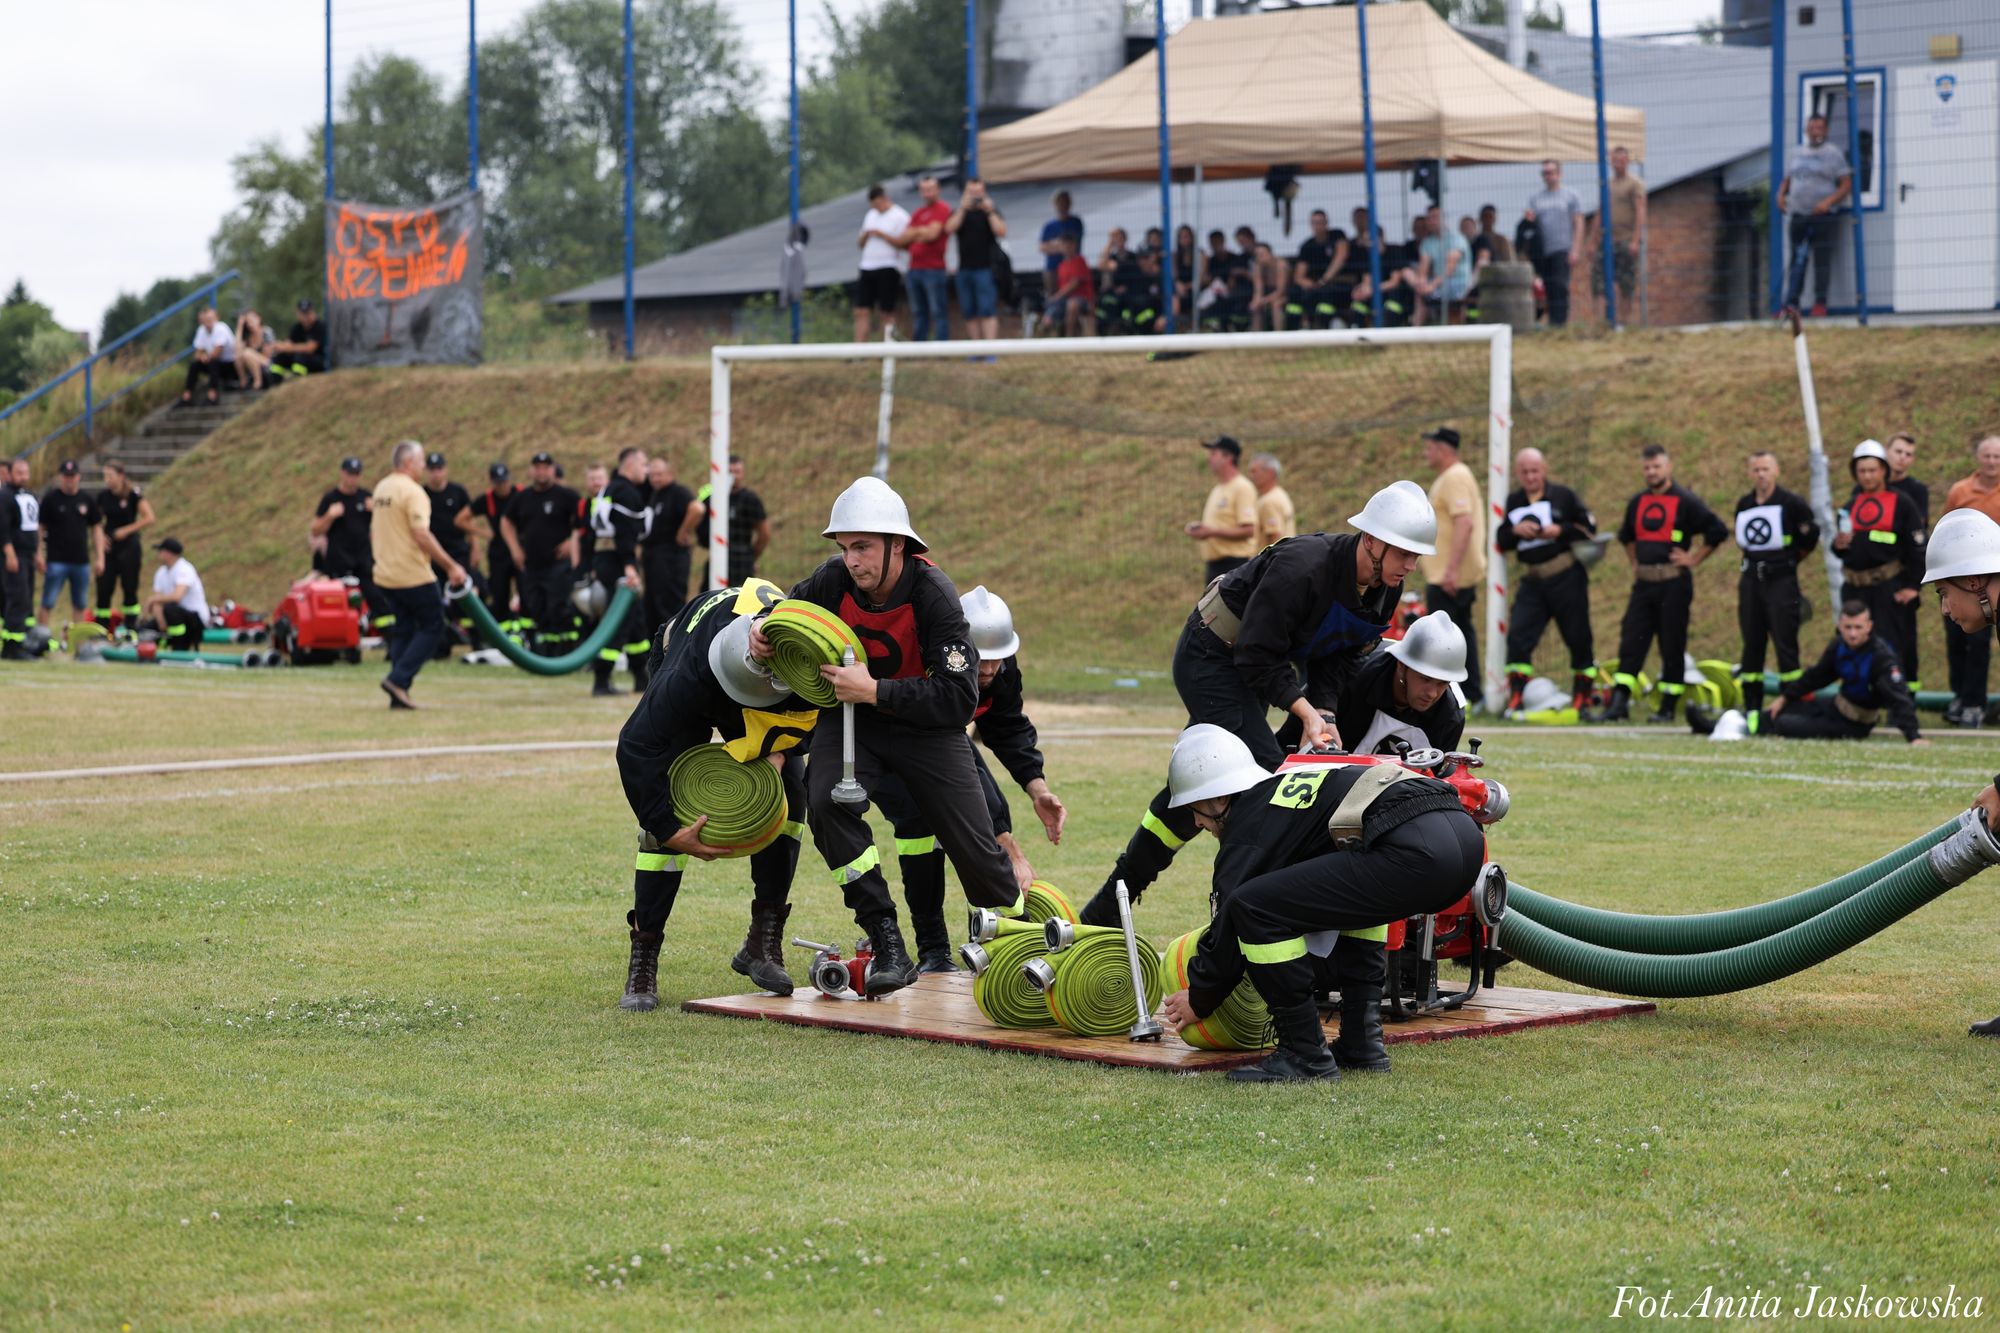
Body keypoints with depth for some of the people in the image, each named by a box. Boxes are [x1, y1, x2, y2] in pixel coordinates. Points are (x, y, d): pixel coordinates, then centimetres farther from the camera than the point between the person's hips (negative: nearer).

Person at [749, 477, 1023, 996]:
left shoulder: (933, 596, -27)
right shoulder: (832, 583, -17)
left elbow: (960, 698, -32)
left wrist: (874, 691, -39)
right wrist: (762, 636, -21)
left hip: (924, 726, -2)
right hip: (851, 718, 2)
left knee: (974, 845, -1)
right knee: (827, 802, -26)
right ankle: (889, 949, -21)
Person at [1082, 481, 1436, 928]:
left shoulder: (1385, 589, -7)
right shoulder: (1303, 566, -32)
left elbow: (1340, 657, 0)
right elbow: (1259, 656, -28)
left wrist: (1324, 713, -16)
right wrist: (1306, 710, -28)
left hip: (1253, 663, 9)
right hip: (1211, 658, -9)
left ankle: (1105, 910, 21)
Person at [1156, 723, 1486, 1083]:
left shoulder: (1247, 831, 7)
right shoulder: (1290, 786, 34)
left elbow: (1229, 926, 10)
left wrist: (1199, 1000, 28)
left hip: (1415, 853, -10)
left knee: (1252, 906, -5)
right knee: (1352, 898, 38)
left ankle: (1305, 1055, 3)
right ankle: (1362, 1042, 26)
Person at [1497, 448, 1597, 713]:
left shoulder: (1564, 496, 1)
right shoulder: (1512, 502, 10)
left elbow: (1590, 528, -1)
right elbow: (1500, 542, 10)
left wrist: (1561, 531, -15)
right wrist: (1515, 531, -10)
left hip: (1568, 579, -2)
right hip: (1532, 582, 3)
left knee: (1578, 638, 4)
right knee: (1518, 635, -11)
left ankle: (1582, 695, 17)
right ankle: (1516, 696, -10)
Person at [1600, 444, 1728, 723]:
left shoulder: (1685, 501, -6)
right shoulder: (1637, 503, 12)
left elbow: (1718, 532, -8)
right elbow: (1626, 536, 31)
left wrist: (1694, 559, -7)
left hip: (1674, 584, -5)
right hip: (1643, 583, 5)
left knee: (1672, 647, -1)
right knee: (1630, 643, -2)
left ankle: (1668, 708, 4)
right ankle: (1619, 703, -6)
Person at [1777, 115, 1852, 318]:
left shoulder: (1833, 154, 2)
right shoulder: (1797, 153, 16)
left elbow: (1846, 184, -3)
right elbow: (1787, 180, 24)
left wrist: (1829, 201, -16)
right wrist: (1781, 194, 3)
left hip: (1821, 215, -5)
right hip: (1797, 214, 5)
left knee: (1822, 261, -5)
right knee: (1797, 260, 4)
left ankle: (1820, 303, 0)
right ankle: (1792, 303, 4)